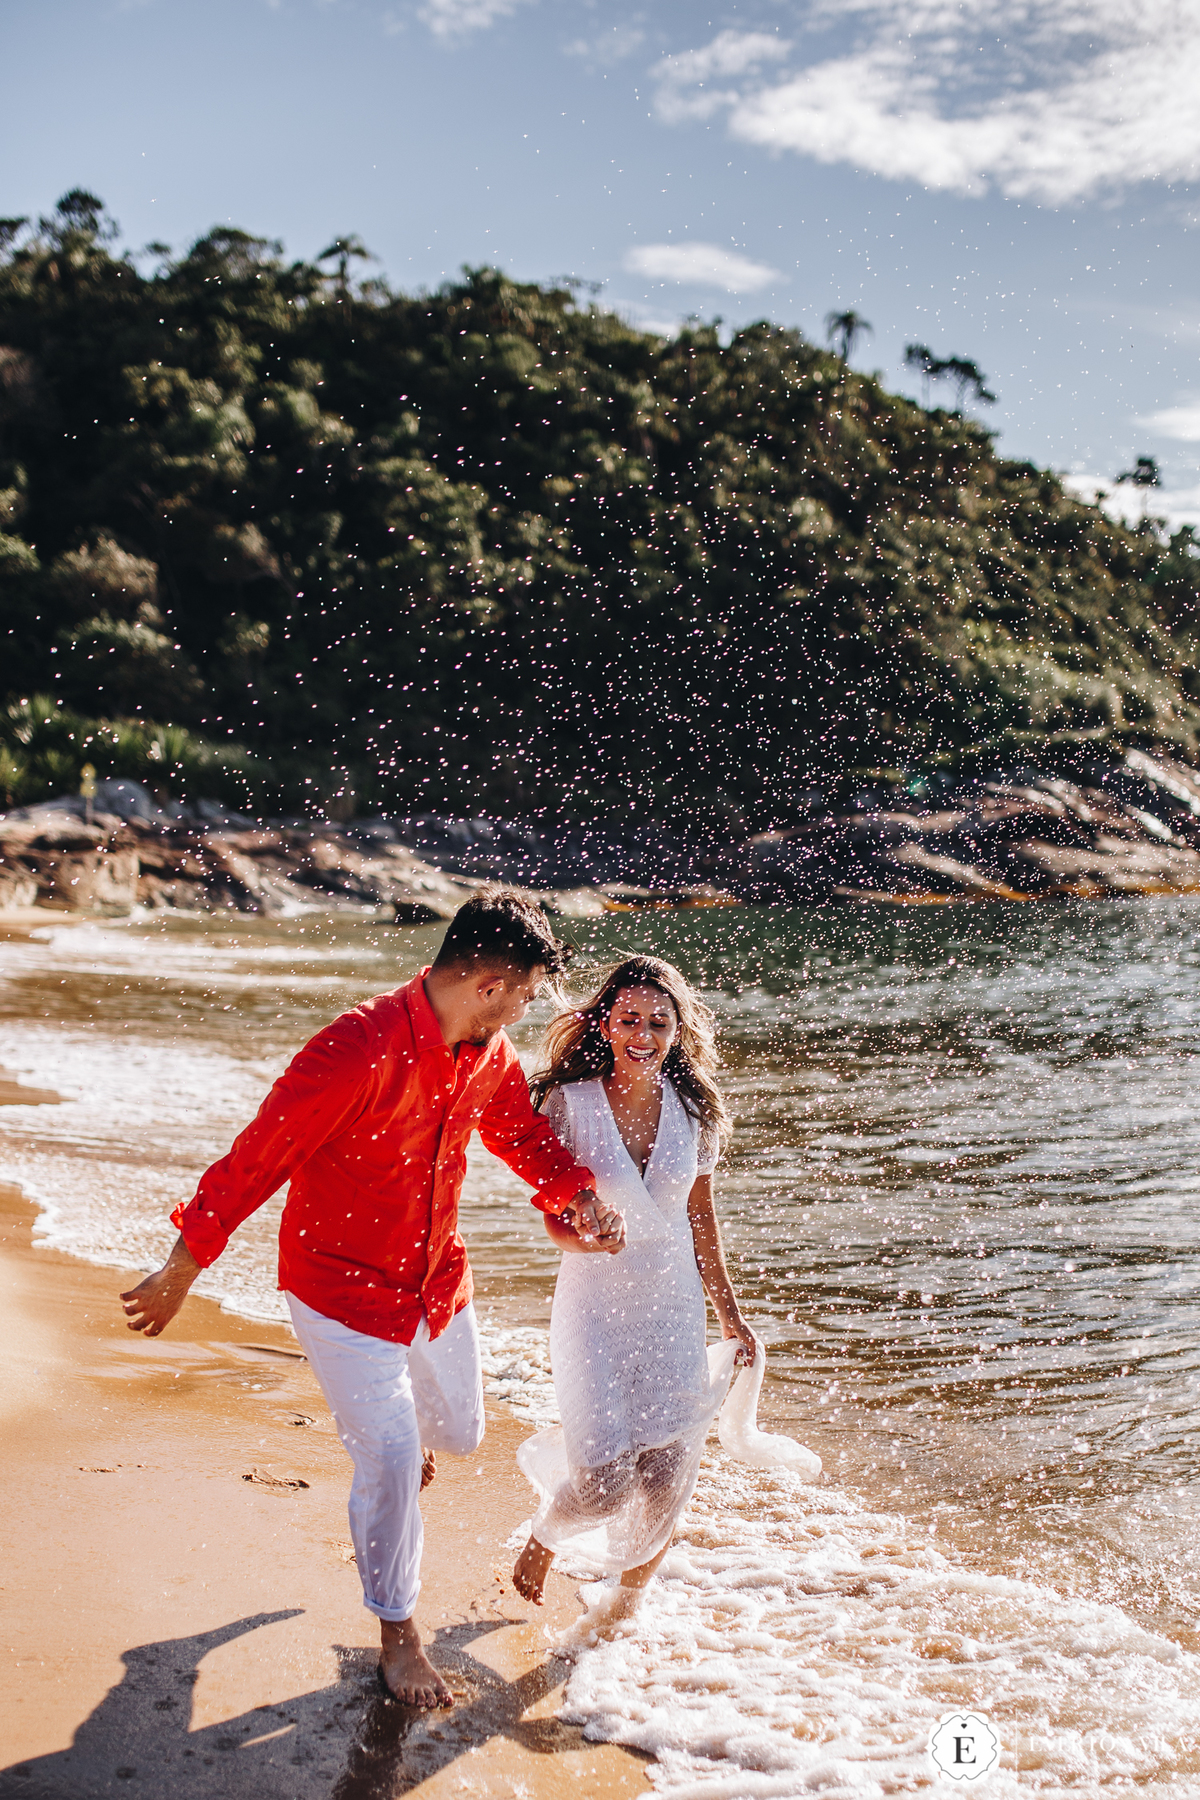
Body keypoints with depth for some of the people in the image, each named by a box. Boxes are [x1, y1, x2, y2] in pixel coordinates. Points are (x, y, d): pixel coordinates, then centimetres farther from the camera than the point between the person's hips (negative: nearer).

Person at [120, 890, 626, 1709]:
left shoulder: (490, 1055, -6)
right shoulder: (361, 1049, -31)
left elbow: (523, 1134, 11)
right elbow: (256, 1158, -25)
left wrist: (579, 1194, -9)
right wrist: (181, 1271, -18)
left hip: (437, 1277, 7)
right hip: (343, 1287, -7)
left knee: (460, 1431, 21)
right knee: (393, 1459, -9)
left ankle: (384, 1420, 59)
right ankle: (397, 1634, 15)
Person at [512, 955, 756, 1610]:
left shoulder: (692, 1109, 0)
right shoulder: (569, 1102, -10)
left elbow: (700, 1216, 10)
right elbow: (555, 1215, -6)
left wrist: (729, 1312, 15)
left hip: (674, 1308, 3)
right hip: (593, 1304, -3)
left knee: (666, 1484, 2)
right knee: (606, 1489, -8)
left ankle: (628, 1605, 32)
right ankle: (544, 1537, 29)